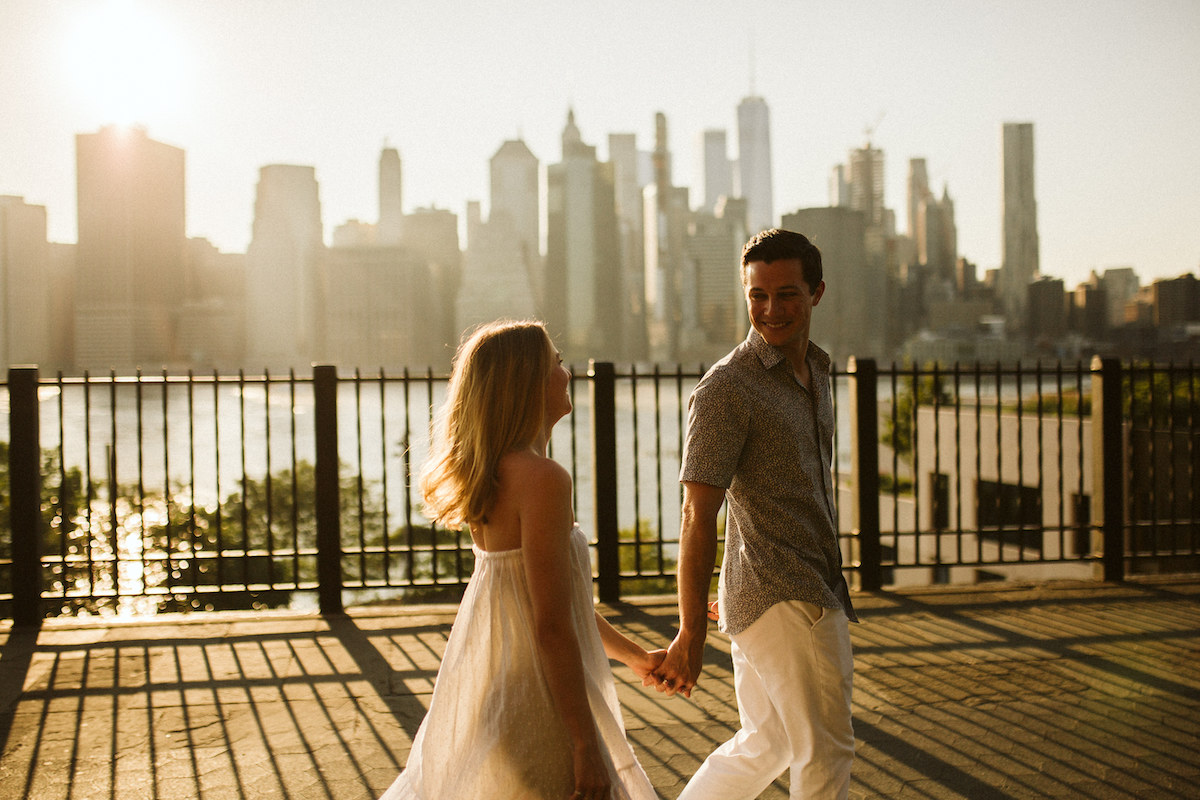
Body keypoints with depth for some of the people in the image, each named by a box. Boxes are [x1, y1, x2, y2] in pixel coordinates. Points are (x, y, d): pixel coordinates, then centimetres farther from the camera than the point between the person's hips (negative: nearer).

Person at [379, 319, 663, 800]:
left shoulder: (495, 473, 9)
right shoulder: (542, 479, -20)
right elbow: (552, 625, -23)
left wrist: (633, 656, 26)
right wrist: (587, 746, -18)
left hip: (484, 682, 9)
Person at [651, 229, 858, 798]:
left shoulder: (816, 371, 12)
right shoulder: (726, 389, -15)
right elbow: (697, 516, -18)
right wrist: (691, 634, -21)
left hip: (814, 594, 8)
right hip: (784, 602, -8)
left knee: (764, 746, 17)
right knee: (826, 754, 2)